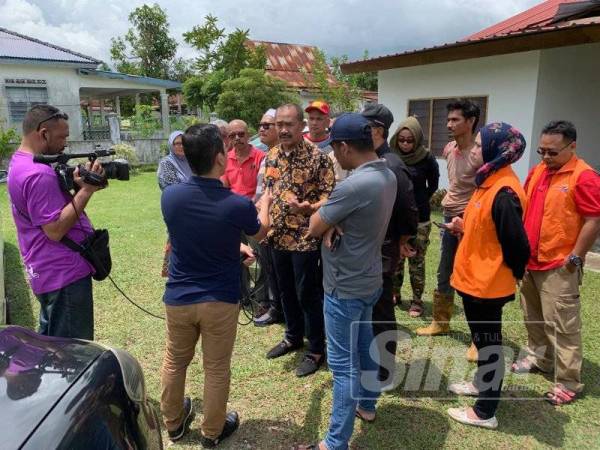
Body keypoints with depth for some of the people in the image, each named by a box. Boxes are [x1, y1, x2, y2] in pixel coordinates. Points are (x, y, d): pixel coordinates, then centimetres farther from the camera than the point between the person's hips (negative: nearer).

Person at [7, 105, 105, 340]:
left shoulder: (20, 162, 11)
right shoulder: (39, 173, -22)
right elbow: (55, 230, -25)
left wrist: (76, 185, -3)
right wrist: (86, 190, -22)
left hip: (51, 273, 11)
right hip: (65, 275, -11)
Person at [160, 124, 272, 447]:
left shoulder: (169, 196, -11)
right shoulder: (238, 204, -21)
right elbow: (260, 232, 3)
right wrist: (265, 204, 23)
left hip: (178, 297, 3)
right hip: (220, 300, -3)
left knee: (174, 361, 23)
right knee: (216, 369, 15)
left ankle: (173, 423, 43)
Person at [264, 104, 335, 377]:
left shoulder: (317, 157, -13)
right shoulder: (272, 155, 6)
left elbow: (330, 195, -14)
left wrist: (307, 207, -32)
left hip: (305, 238, -6)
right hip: (278, 236, 6)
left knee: (307, 295, 3)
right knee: (286, 292, 19)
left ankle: (316, 350, 21)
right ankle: (293, 337, 38)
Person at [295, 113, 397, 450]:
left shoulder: (354, 185, -29)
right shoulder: (388, 176, 1)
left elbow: (314, 228, -19)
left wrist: (323, 208, -1)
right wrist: (333, 222, -8)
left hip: (345, 287, -9)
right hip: (370, 280, 9)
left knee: (344, 363, 2)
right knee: (364, 345, 25)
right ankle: (367, 405, 45)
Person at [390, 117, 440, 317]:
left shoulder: (427, 159, -9)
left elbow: (433, 185, 7)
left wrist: (419, 201, 7)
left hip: (419, 219, -2)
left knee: (416, 261, 4)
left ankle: (417, 300, 16)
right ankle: (394, 293, 30)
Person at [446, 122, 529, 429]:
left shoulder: (504, 191, -24)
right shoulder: (490, 181, 6)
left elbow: (517, 244, -23)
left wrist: (510, 277, -8)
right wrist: (463, 227, 2)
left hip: (488, 283, -9)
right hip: (475, 278, 9)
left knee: (489, 343, 5)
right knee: (482, 340, 24)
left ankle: (485, 412, 21)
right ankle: (482, 384, 44)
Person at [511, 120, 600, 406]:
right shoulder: (537, 171, 9)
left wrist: (575, 258, -15)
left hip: (559, 266, -7)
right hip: (530, 260, 7)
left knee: (561, 325, -1)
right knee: (533, 317, 19)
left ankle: (568, 383, 10)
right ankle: (538, 358, 38)